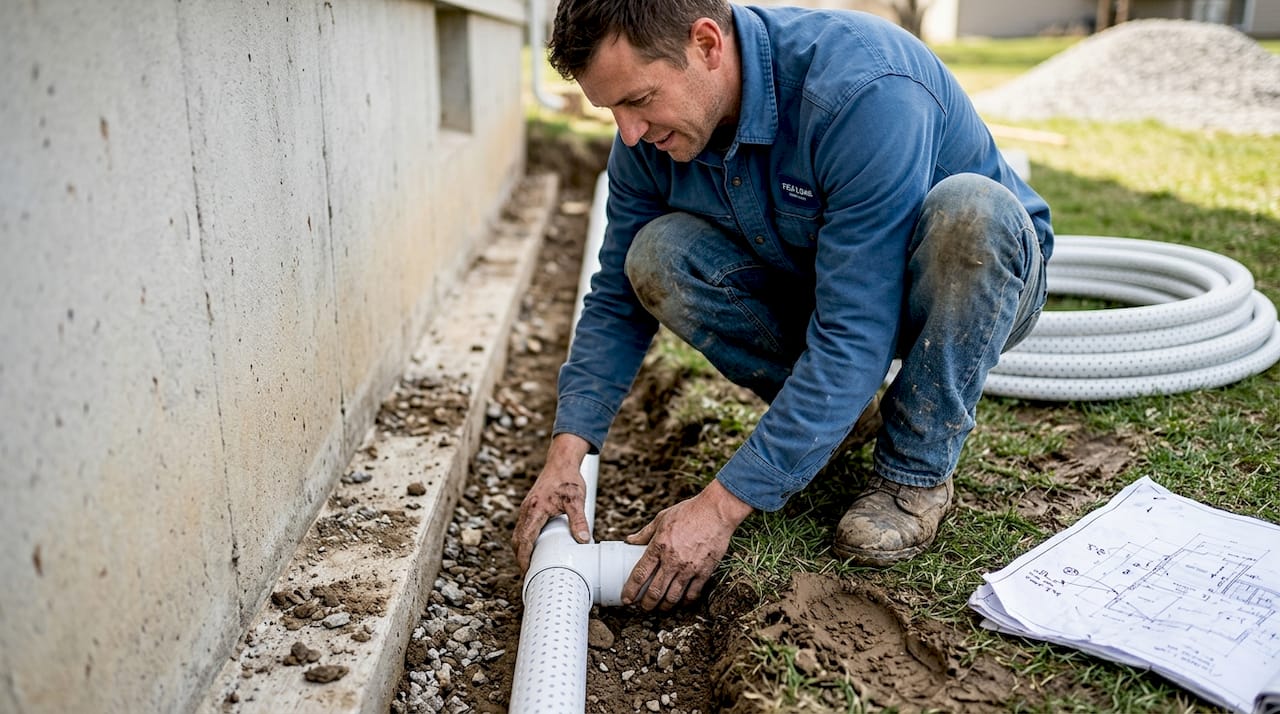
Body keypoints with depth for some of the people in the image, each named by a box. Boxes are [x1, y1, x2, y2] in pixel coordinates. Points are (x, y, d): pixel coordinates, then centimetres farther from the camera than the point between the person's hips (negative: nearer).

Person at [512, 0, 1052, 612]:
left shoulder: (863, 91, -36)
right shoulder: (651, 136, -15)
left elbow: (854, 330, -38)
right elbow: (617, 300, -6)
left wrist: (720, 506, -38)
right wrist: (567, 452, -19)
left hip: (984, 272, -4)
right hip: (816, 288, 4)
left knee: (969, 209, -39)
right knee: (659, 255, -20)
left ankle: (917, 470, -16)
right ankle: (831, 407, 1)